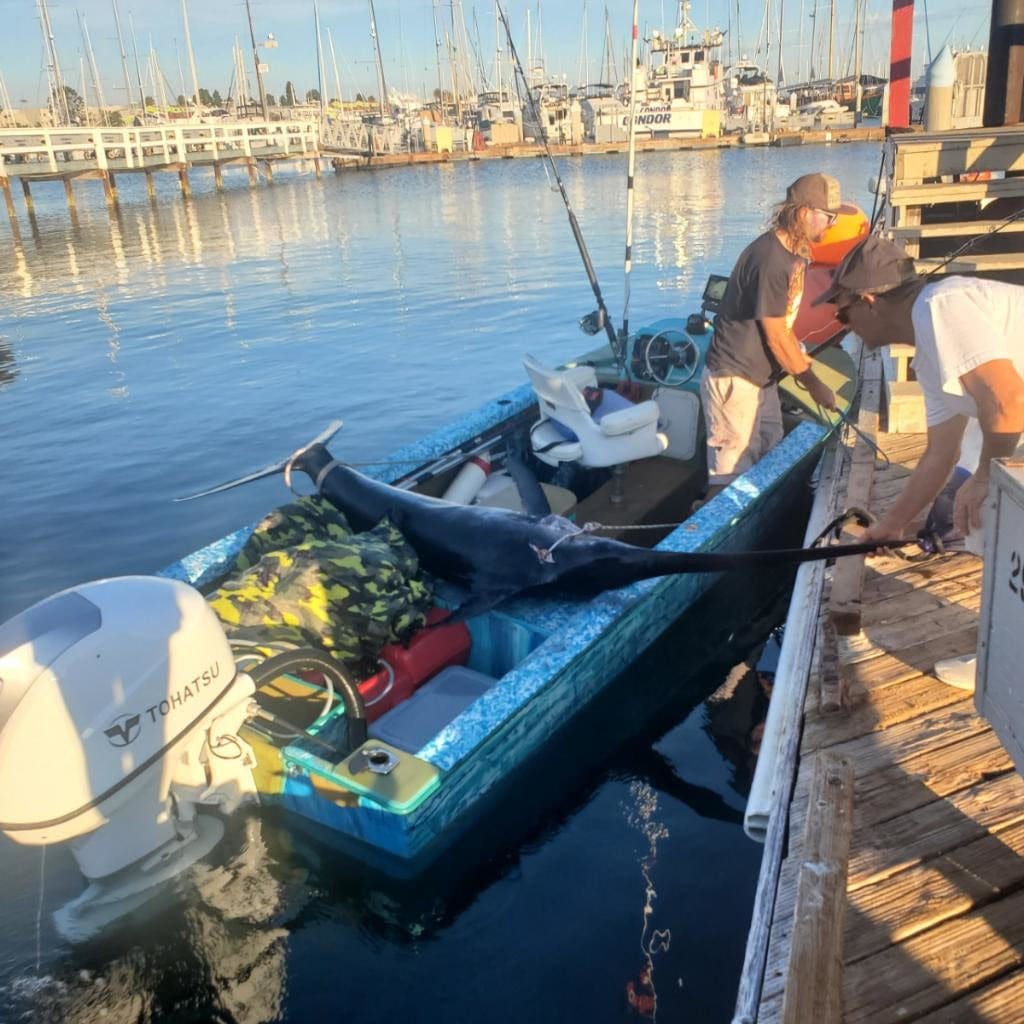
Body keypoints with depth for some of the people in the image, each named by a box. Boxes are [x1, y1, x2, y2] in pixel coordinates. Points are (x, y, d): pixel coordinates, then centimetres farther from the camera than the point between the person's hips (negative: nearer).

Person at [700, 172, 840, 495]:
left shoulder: (793, 252, 8)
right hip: (733, 380, -10)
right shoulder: (769, 259, -22)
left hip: (762, 378, 10)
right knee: (731, 476, -5)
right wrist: (813, 384, -11)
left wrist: (802, 360, 7)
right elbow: (775, 337, -19)